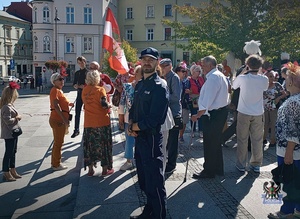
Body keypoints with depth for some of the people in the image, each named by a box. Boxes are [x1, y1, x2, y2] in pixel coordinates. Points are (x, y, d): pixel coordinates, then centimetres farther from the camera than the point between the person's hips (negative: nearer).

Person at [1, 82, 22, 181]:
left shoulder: (9, 106, 9)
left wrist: (17, 117, 2)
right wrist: (17, 117, -14)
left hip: (13, 132, 10)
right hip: (9, 134, -10)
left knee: (13, 152, 18)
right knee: (9, 153, 0)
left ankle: (12, 170, 30)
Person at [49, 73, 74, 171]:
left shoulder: (59, 90, 17)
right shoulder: (55, 90, -14)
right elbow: (56, 106, -24)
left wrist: (68, 104, 11)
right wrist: (64, 119, -27)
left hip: (59, 120, 10)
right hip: (58, 120, -10)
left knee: (58, 142, 18)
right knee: (58, 142, -2)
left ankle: (55, 162, 29)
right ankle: (56, 165, 7)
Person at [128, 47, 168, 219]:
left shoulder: (159, 86, -15)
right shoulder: (140, 84, 12)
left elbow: (154, 119, -22)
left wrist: (135, 127, -9)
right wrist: (130, 125, -1)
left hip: (151, 138, -9)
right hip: (139, 137, 9)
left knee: (154, 183, 3)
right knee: (143, 180, 22)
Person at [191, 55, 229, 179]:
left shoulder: (213, 77, -18)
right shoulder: (220, 75, 14)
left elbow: (208, 100, -24)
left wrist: (198, 115, -20)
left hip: (213, 114, -11)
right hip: (220, 111, 11)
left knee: (209, 144, 0)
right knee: (216, 142, 19)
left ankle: (209, 171, 11)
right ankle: (218, 169, 30)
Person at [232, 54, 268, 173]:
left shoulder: (242, 78, -14)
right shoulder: (264, 79, -8)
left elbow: (234, 85, 7)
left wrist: (243, 72, 6)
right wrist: (257, 73, 8)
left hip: (243, 113, -1)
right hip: (258, 114, 2)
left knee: (242, 140, 9)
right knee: (257, 140, 11)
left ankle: (241, 164, 16)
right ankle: (256, 165, 20)